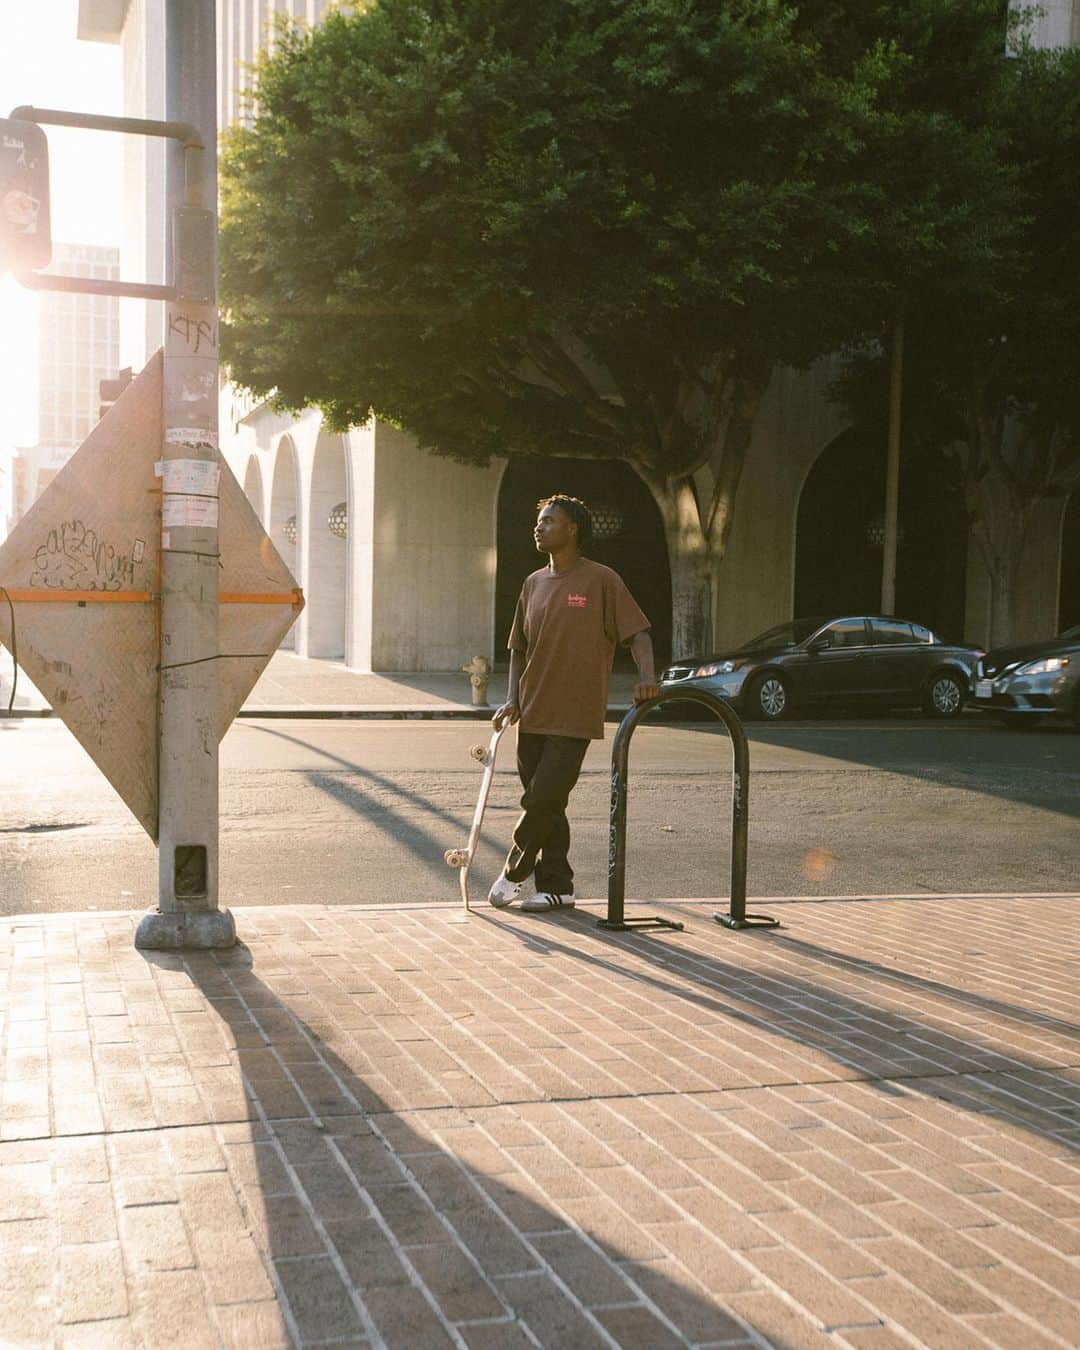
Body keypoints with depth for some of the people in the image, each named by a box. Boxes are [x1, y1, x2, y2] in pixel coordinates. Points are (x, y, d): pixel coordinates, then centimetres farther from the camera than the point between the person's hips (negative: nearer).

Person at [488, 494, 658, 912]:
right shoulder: (534, 584, 12)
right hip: (532, 716, 6)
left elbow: (637, 632, -9)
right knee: (543, 803, 10)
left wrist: (646, 677, -27)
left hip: (574, 717, -6)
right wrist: (512, 700, 5)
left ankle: (514, 873, 13)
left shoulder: (602, 581, -6)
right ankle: (556, 886, 20)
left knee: (542, 802, -9)